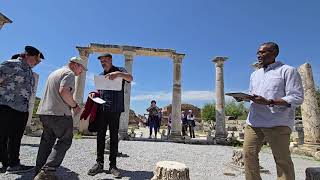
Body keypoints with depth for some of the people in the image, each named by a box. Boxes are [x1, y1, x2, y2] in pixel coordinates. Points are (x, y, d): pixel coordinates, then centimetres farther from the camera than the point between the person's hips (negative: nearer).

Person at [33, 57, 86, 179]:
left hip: (44, 112, 9)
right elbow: (63, 91, -23)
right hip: (59, 113, -9)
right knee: (65, 141, -1)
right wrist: (74, 105, -11)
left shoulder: (55, 73, 23)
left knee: (47, 141, 16)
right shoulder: (69, 73, -7)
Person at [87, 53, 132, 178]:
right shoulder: (100, 75, 20)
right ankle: (99, 163, 13)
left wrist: (119, 74, -33)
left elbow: (130, 78, -13)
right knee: (100, 136, 4)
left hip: (115, 110, -4)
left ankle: (113, 165, 8)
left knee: (114, 137, 1)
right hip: (101, 109, 4)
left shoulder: (119, 70, 6)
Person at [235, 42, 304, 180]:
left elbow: (297, 98, -9)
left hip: (277, 123, -6)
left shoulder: (288, 70, -1)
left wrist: (268, 102, -21)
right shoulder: (254, 74, 20)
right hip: (253, 122, 6)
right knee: (249, 154, 4)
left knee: (282, 159, 5)